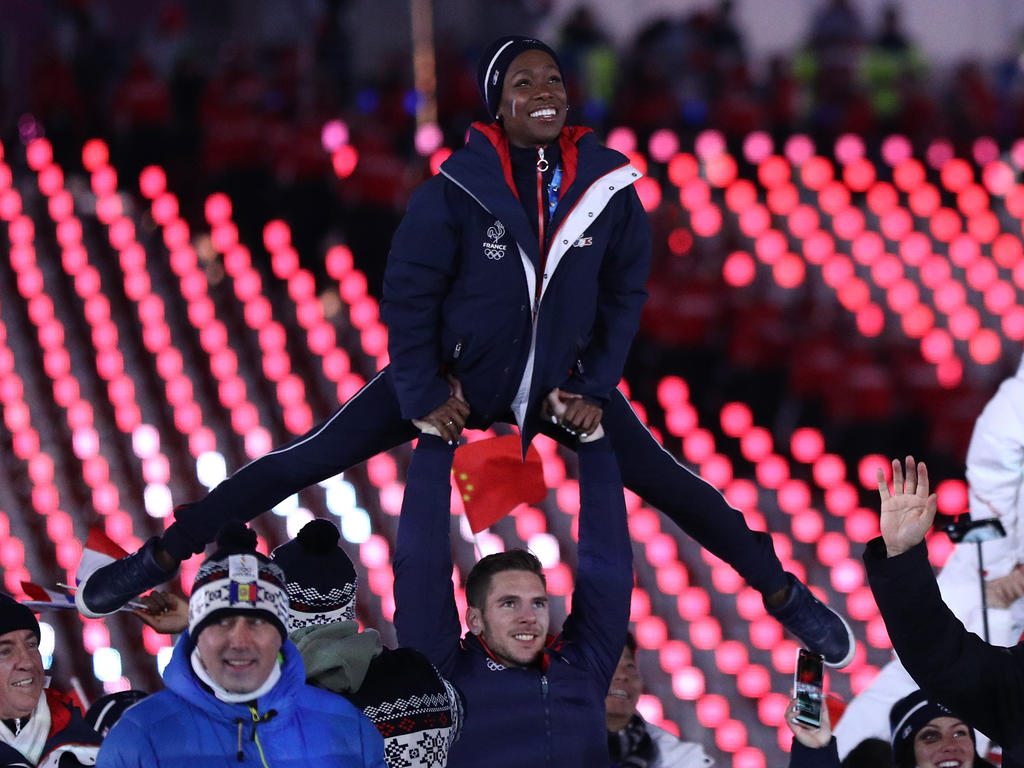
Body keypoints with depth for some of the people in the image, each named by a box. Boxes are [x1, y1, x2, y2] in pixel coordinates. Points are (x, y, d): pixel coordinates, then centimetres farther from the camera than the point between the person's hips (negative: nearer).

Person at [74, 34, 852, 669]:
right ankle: (159, 556, 1)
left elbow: (623, 294, 0)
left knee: (667, 479, 2)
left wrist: (596, 388, -5)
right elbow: (408, 295, -13)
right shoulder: (457, 189, -21)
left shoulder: (607, 188, -13)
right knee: (308, 459, -7)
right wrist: (422, 397, -13)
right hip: (453, 375, -2)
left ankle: (784, 593, 20)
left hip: (561, 380, 2)